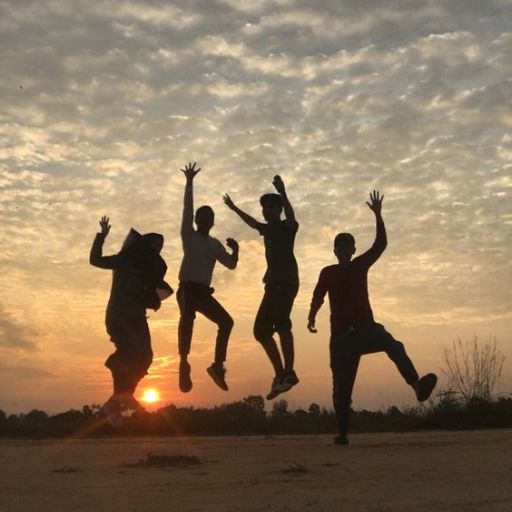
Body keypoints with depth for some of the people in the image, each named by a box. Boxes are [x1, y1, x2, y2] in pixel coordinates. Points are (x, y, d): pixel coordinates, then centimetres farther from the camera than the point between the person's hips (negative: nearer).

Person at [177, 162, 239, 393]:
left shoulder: (214, 244, 19)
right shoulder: (188, 235, 4)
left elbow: (231, 264, 18)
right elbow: (187, 208, -4)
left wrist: (235, 250, -3)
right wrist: (189, 182, -11)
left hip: (203, 292, 6)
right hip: (187, 289, -6)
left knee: (226, 321, 0)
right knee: (187, 319, -30)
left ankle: (217, 365, 6)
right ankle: (184, 363, -39)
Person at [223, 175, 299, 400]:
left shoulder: (287, 227, 2)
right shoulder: (269, 229, 22)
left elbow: (290, 216, -22)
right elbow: (253, 223, 43)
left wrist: (282, 193, -39)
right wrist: (234, 208, 54)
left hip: (286, 281, -8)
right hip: (273, 283, 8)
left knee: (280, 322, -27)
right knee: (261, 329, 3)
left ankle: (289, 372, -28)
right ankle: (280, 374, 7)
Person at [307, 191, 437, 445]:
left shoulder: (360, 265, 9)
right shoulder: (327, 273, 8)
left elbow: (380, 244, 0)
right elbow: (317, 298, 1)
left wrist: (378, 215, -8)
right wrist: (311, 318, -17)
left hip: (365, 327, 0)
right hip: (341, 334, 0)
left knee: (393, 345, -31)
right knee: (342, 384, -3)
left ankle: (417, 385, -49)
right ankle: (342, 432, 8)